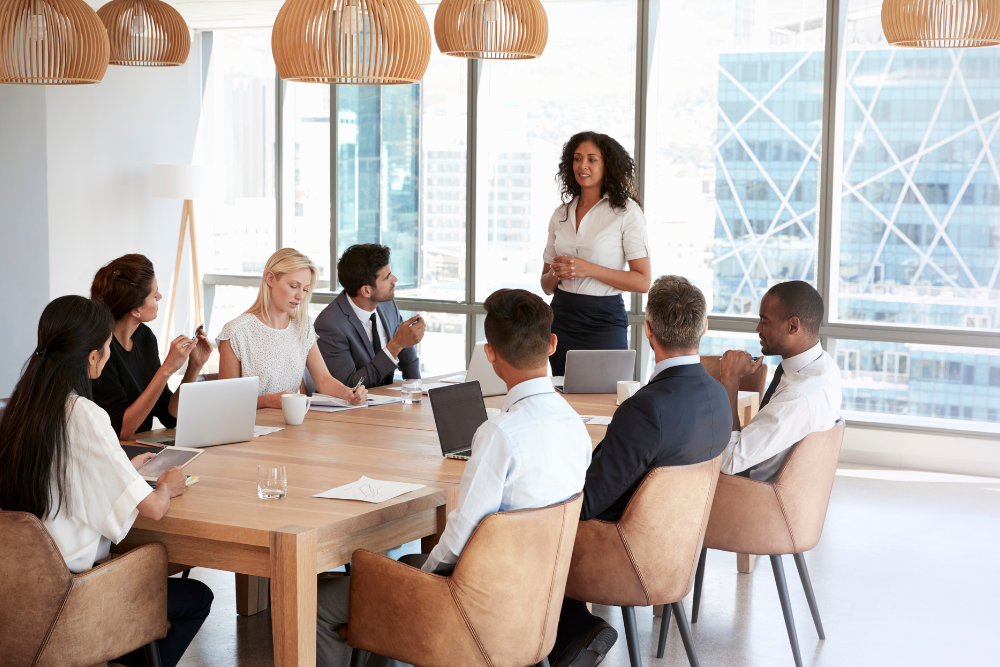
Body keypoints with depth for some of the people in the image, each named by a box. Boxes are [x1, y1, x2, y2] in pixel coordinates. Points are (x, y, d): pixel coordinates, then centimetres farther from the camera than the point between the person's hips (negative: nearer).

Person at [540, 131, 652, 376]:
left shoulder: (626, 211, -3)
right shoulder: (561, 214, 11)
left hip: (604, 321, -4)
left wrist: (589, 269, -17)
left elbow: (643, 282, -10)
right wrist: (555, 273, -8)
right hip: (561, 318, 4)